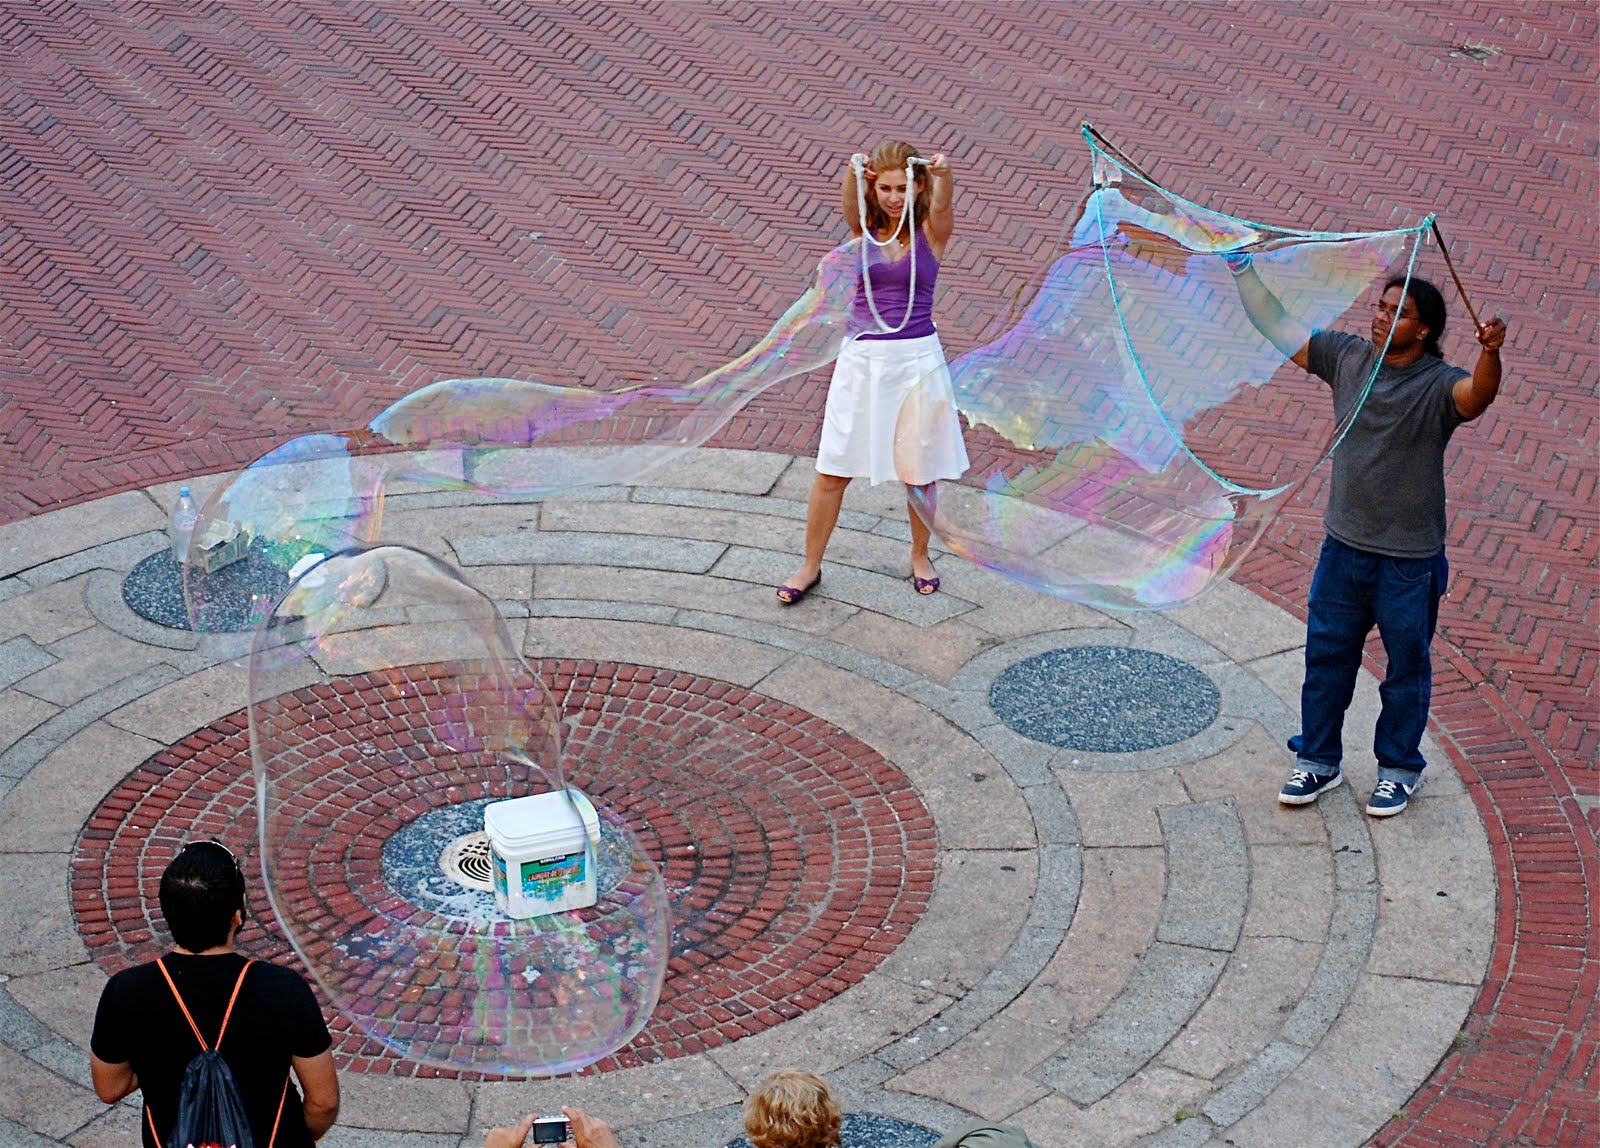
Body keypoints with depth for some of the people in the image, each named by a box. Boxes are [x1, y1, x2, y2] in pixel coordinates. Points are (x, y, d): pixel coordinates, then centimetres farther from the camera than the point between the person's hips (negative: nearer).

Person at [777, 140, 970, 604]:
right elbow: (848, 204, -20)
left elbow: (942, 205, -23)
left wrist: (944, 176, -46)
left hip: (916, 357, -1)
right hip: (862, 357, 1)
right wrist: (853, 174, -44)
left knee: (920, 469, 9)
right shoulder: (865, 227, 2)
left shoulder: (931, 232, -1)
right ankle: (811, 565, 14)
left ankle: (920, 556, 30)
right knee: (832, 470, 3)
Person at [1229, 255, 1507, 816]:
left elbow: (1477, 394, -37)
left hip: (1410, 561, -5)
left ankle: (1399, 769, 29)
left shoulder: (1437, 385, -16)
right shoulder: (1346, 357, -1)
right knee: (1326, 657, 15)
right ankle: (1319, 760, 31)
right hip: (1344, 547, 5)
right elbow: (1279, 328, 5)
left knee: (1406, 669, 11)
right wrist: (1242, 269, 2)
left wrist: (1489, 353, -57)